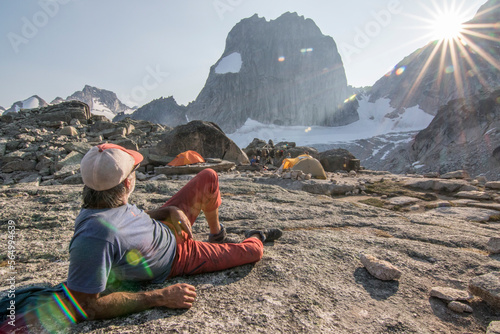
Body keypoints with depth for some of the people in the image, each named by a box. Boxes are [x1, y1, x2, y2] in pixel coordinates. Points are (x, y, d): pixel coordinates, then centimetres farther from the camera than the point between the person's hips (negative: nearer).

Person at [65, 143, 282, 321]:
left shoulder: (114, 204, -15)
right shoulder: (95, 235, -41)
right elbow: (85, 306, -36)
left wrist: (170, 211, -12)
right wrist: (160, 298, -36)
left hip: (169, 228, 7)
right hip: (176, 261, -7)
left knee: (208, 177, 8)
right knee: (254, 251, 1)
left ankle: (217, 233, 31)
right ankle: (255, 238, 43)